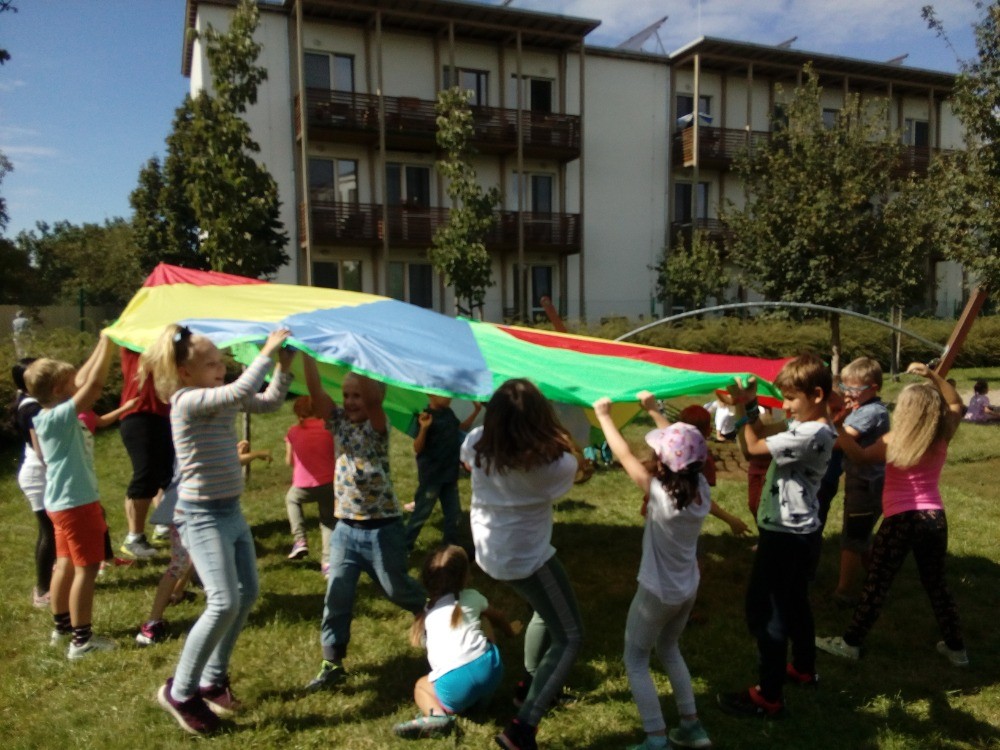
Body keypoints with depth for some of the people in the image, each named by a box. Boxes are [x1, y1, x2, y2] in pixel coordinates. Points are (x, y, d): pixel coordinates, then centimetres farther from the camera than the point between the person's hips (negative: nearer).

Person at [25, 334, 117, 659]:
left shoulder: (48, 416, 5)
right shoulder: (60, 416, -21)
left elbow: (84, 381, 13)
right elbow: (95, 384, -28)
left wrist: (101, 344, 11)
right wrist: (107, 342, -22)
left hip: (64, 502, 10)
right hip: (77, 503, -10)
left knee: (66, 564, 19)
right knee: (86, 569, -2)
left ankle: (62, 626, 31)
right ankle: (81, 639, 4)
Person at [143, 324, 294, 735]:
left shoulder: (222, 398, 5)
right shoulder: (188, 400, -20)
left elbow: (269, 401, 14)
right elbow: (242, 390, -35)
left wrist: (284, 365, 0)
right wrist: (267, 350, -26)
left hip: (231, 511, 9)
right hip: (202, 516, -9)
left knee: (247, 594, 15)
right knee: (223, 603, -15)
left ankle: (213, 679, 31)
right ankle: (179, 691, 6)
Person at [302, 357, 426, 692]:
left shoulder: (378, 426, -11)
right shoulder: (340, 422, 2)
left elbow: (373, 399, -32)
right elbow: (315, 391, -11)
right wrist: (306, 352, -21)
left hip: (382, 529, -4)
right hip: (345, 528, 4)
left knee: (398, 590, 13)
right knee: (337, 597, 6)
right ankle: (332, 662, 19)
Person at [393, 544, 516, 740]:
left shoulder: (427, 611, 18)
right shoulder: (472, 597, 18)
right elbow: (497, 617, 39)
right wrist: (510, 630, 62)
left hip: (454, 684, -1)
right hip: (489, 668, 1)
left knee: (420, 686, 31)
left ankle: (437, 715, -4)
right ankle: (482, 695, 25)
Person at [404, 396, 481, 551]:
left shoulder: (449, 413, 3)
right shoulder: (426, 417, -19)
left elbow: (462, 427, 23)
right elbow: (417, 449, -20)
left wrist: (476, 410, 14)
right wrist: (423, 428, -36)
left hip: (450, 474, 7)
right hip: (431, 476, -7)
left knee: (453, 514, 16)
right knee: (421, 514, 2)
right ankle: (404, 547, 17)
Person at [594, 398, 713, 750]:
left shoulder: (662, 495, -28)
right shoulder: (701, 487, -13)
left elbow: (625, 456, -19)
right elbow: (679, 444, 2)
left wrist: (603, 415, -7)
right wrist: (653, 410, 10)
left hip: (658, 592, -7)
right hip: (688, 589, 7)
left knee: (636, 661, 12)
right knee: (669, 649, 28)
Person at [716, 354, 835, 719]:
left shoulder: (811, 435, -26)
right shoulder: (807, 426, 4)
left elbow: (756, 446, -18)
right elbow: (765, 433, 10)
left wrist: (743, 409, -6)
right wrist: (749, 406, -4)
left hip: (785, 537, -10)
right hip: (800, 534, 10)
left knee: (764, 611, -1)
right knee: (794, 604, 25)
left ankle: (769, 697, 8)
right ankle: (803, 668, 43)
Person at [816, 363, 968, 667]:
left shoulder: (893, 441, -11)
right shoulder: (942, 438, -1)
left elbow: (860, 455, 2)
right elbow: (956, 404, 15)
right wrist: (933, 376, 6)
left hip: (901, 520, -4)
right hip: (935, 519, 4)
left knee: (877, 583, 2)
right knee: (936, 584, 19)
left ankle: (850, 643, 10)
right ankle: (956, 648, 30)